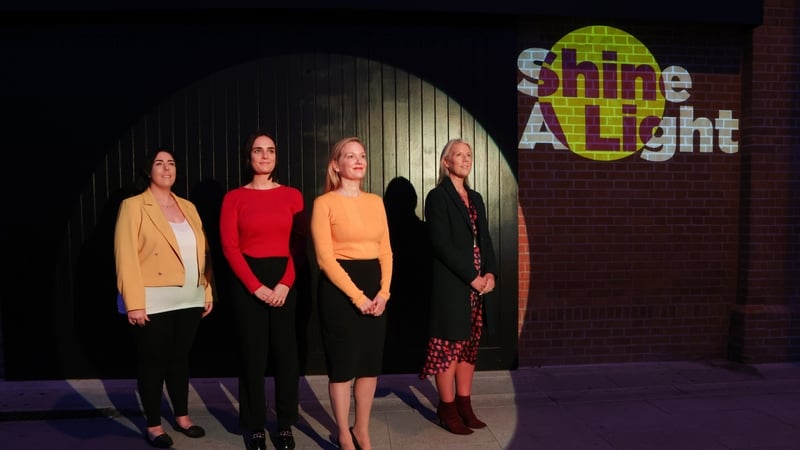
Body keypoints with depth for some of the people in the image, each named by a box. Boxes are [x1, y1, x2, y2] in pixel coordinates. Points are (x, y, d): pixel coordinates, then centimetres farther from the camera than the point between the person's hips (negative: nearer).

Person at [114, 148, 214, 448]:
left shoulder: (188, 207, 12)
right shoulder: (133, 206, -5)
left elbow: (202, 251, 11)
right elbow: (126, 256, -11)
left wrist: (208, 291, 7)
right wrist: (134, 303, -17)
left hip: (189, 300, 5)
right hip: (154, 303, -5)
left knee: (180, 358, 15)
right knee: (153, 361, 7)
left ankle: (182, 417, 29)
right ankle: (153, 425, 22)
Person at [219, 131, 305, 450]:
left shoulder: (292, 196, 5)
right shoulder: (234, 198, 2)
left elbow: (299, 244, 1)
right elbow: (230, 247, -4)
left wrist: (285, 283, -11)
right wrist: (256, 286, -12)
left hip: (285, 282, 1)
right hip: (247, 283, -1)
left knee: (286, 352, 5)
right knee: (253, 354, 6)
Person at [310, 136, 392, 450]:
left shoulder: (375, 202, 10)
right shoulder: (325, 203, -6)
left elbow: (386, 250, 9)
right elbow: (325, 258, -13)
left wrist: (383, 291, -4)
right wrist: (357, 296, -15)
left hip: (374, 286, 6)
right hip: (340, 289, -5)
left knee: (371, 364, 12)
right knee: (343, 364, 5)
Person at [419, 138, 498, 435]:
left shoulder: (476, 198, 16)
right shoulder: (437, 197, -6)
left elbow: (484, 239, 13)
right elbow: (442, 244, -14)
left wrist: (490, 272, -3)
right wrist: (471, 277, -15)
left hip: (477, 283, 7)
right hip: (451, 284, -7)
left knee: (469, 346, 11)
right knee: (449, 346, 0)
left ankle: (465, 405, 21)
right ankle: (448, 409, 12)